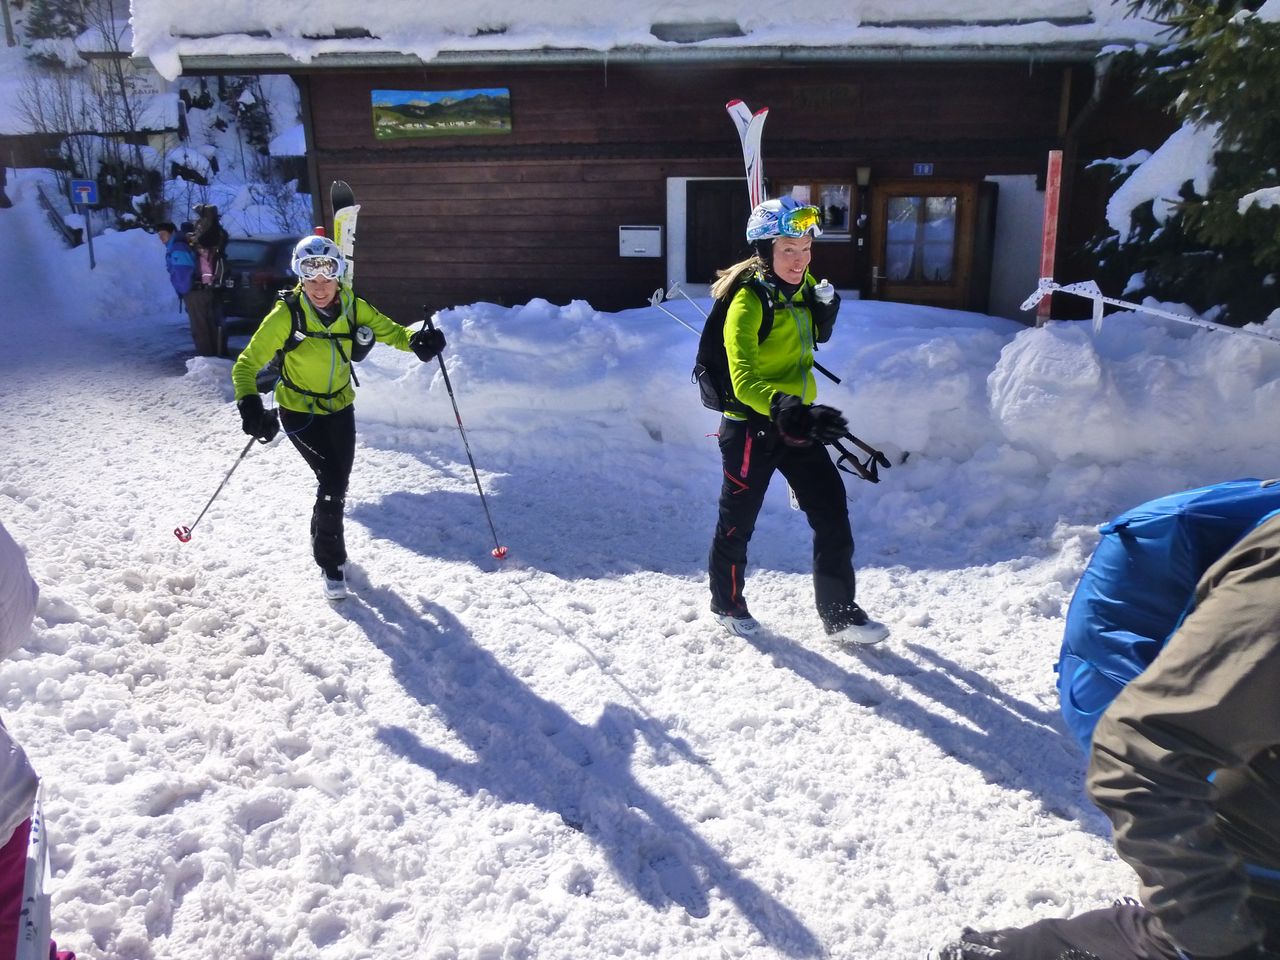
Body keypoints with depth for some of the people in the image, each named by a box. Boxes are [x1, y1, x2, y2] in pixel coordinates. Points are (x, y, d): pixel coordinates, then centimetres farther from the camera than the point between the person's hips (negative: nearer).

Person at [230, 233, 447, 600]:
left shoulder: (353, 307, -12)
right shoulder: (286, 315, -22)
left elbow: (390, 331, -4)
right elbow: (246, 365, -21)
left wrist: (418, 341, -28)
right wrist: (250, 406, -39)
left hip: (340, 407, 4)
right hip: (299, 411, -4)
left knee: (338, 482, 14)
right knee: (332, 480, -14)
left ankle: (323, 535, 46)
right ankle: (331, 561, 7)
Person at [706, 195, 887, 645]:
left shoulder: (803, 286, 2)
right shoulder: (748, 301, -21)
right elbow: (744, 380, -32)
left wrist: (825, 312, -2)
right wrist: (787, 410, -49)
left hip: (797, 420, 7)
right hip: (750, 426, -6)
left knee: (832, 512, 4)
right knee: (738, 523, 10)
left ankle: (840, 614, 16)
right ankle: (728, 605, 33)